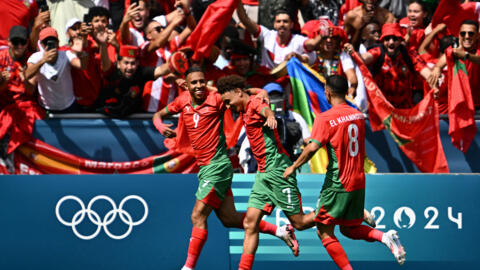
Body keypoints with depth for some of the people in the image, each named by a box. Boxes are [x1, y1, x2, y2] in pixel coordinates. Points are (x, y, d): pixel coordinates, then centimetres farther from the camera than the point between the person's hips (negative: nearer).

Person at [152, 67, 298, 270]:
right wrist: (161, 127, -4)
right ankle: (279, 231, 23)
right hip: (204, 167, 7)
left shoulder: (216, 98, -11)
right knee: (229, 219, 11)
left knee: (198, 216, -10)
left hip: (217, 165, -7)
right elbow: (158, 115, 18)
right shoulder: (183, 101, 6)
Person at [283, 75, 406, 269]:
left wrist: (293, 167, -8)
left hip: (337, 184, -7)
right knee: (349, 229, 20)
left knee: (324, 232, 4)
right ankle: (384, 237, -4)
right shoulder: (358, 115, 8)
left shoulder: (325, 118, -12)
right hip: (358, 182, 7)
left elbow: (313, 148, -22)